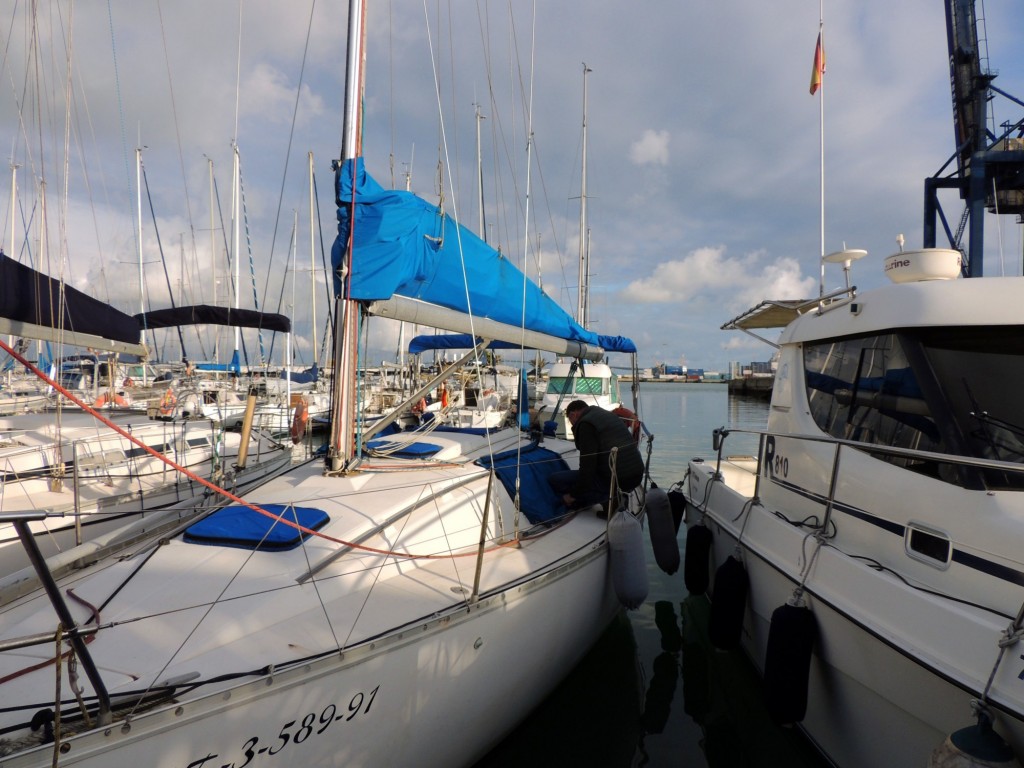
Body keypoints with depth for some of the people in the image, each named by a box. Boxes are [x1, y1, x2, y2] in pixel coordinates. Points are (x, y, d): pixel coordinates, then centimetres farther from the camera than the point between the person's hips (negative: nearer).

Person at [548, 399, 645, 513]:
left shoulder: (586, 424, -10)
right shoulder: (610, 415, 18)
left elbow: (587, 464, -16)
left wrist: (573, 495, -6)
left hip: (613, 480, -9)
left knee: (554, 479, -4)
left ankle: (607, 500, -5)